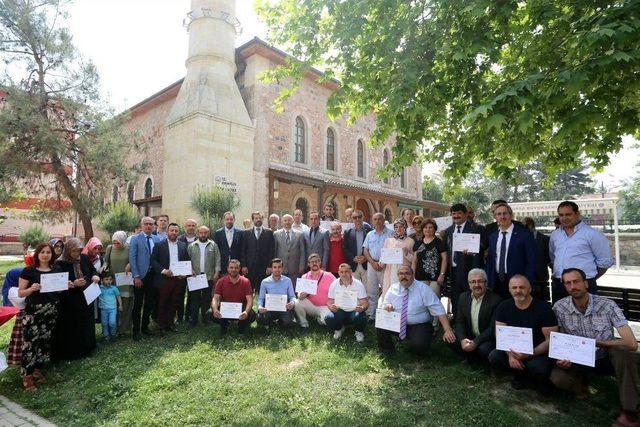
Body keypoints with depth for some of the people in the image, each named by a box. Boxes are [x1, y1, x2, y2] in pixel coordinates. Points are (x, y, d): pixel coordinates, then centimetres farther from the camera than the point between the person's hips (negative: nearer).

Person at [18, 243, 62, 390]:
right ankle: (27, 375, 5)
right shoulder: (28, 271, -5)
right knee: (30, 341, -6)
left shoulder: (56, 270, 9)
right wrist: (31, 289, -24)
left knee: (45, 340, 11)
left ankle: (37, 369, 26)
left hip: (51, 310, 5)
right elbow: (20, 293, -5)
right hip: (33, 311, -4)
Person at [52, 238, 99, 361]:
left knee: (86, 323, 14)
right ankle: (71, 352, 17)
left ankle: (86, 348, 30)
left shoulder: (84, 258, 0)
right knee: (71, 327, 2)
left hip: (86, 298, 5)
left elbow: (92, 269, 14)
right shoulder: (60, 263, -13)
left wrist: (95, 276, -7)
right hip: (69, 301, -4)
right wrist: (73, 284, -27)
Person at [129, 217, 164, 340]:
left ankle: (145, 326, 27)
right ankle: (136, 330, 15)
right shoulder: (135, 239, -2)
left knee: (150, 303, 11)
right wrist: (136, 277, -12)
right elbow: (132, 258, -7)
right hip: (140, 276, -4)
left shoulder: (157, 239, 8)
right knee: (138, 304, 3)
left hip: (153, 275, 4)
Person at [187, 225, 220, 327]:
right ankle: (193, 320, 10)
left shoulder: (213, 245, 4)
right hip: (195, 277, 1)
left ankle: (206, 319, 17)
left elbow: (217, 260, 1)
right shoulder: (192, 246, 8)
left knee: (207, 299, 6)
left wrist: (217, 273, -7)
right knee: (194, 299, 2)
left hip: (209, 276, 0)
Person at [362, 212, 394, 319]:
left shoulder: (390, 234, 0)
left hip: (385, 265, -4)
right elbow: (365, 250, 10)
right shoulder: (370, 234, 14)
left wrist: (384, 263, -12)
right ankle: (371, 315, 15)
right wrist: (373, 263, -5)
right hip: (371, 264, 4)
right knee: (371, 292, 7)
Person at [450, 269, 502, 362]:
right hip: (468, 337, 5)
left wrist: (475, 342, -24)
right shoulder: (463, 297, 1)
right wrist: (462, 339, -17)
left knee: (483, 349, -33)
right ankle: (472, 357, 6)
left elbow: (493, 327, -17)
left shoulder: (495, 300, -15)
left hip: (488, 339, -4)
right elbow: (459, 321, 1)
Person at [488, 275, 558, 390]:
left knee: (539, 369, -35)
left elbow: (551, 340, -16)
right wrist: (510, 354, -22)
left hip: (538, 353, -3)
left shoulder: (544, 308, -14)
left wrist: (529, 354, -30)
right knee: (494, 357, -23)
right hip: (514, 350, 3)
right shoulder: (503, 307, -4)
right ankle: (520, 372, 6)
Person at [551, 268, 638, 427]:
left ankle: (628, 412, -23)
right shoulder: (559, 308, -13)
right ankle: (582, 380, 9)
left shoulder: (607, 305, -18)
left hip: (606, 359, -1)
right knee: (557, 378, -28)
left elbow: (632, 343, -23)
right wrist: (562, 357, -22)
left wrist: (596, 343, -22)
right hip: (578, 361, 1)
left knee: (623, 349, -34)